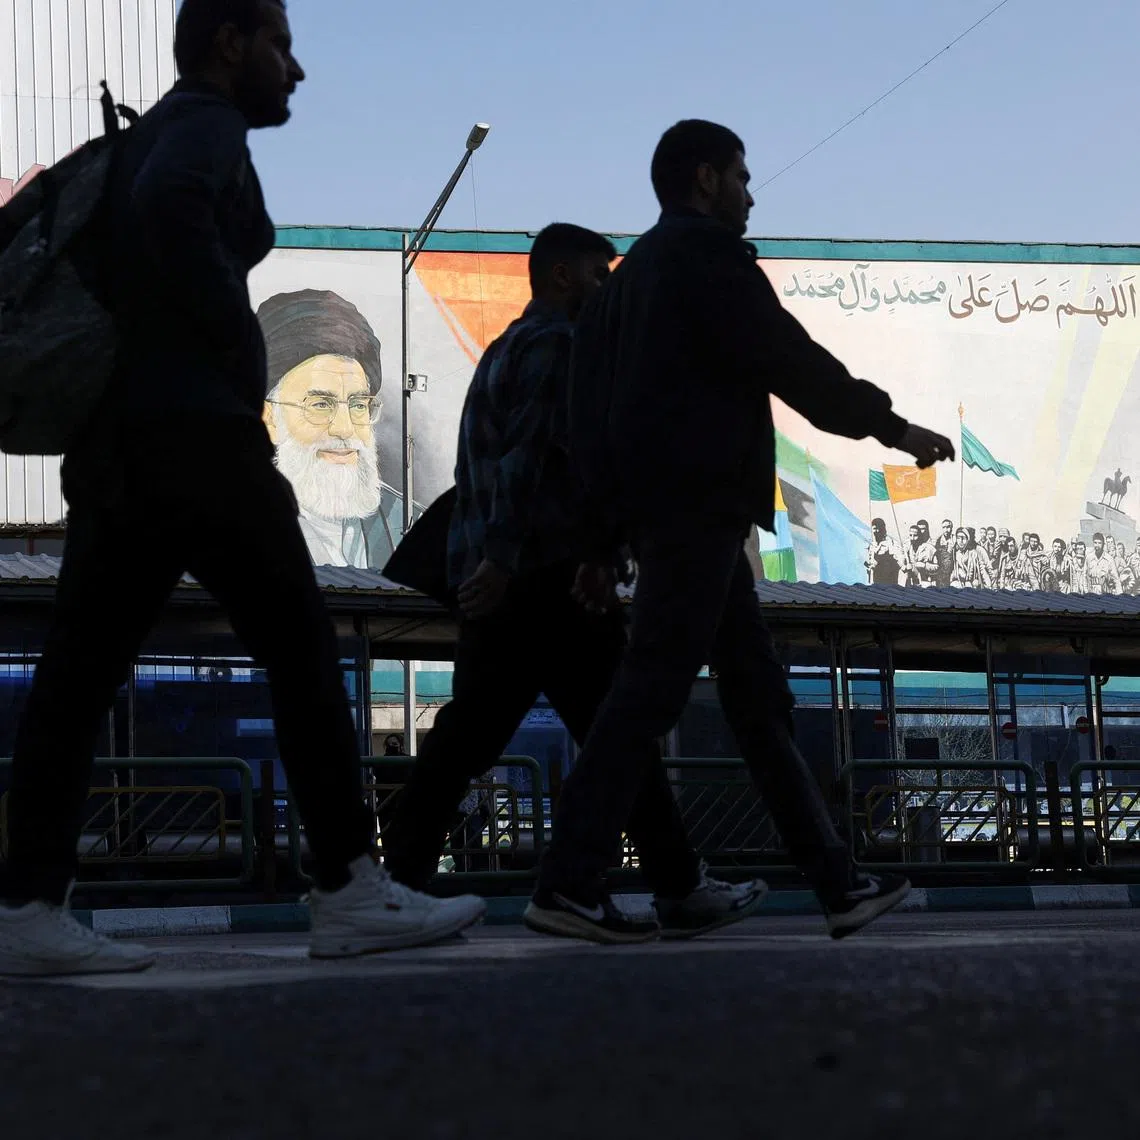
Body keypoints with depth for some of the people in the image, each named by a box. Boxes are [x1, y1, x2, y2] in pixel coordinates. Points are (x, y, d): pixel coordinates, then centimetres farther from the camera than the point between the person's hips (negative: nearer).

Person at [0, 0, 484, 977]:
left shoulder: (148, 136, 25)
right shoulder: (206, 123, -3)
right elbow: (171, 202, -25)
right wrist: (234, 330, -15)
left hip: (115, 444, 9)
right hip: (192, 429, -9)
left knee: (82, 665, 1)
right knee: (301, 647, -4)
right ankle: (350, 894, -2)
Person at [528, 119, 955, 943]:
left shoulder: (636, 270, 24)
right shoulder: (708, 253, -4)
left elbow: (591, 399, 18)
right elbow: (790, 359, -9)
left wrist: (605, 535, 15)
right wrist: (892, 426, 1)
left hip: (661, 504, 10)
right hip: (697, 501, -10)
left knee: (758, 690, 8)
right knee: (652, 690, -12)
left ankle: (839, 884, 9)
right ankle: (567, 889, -15)